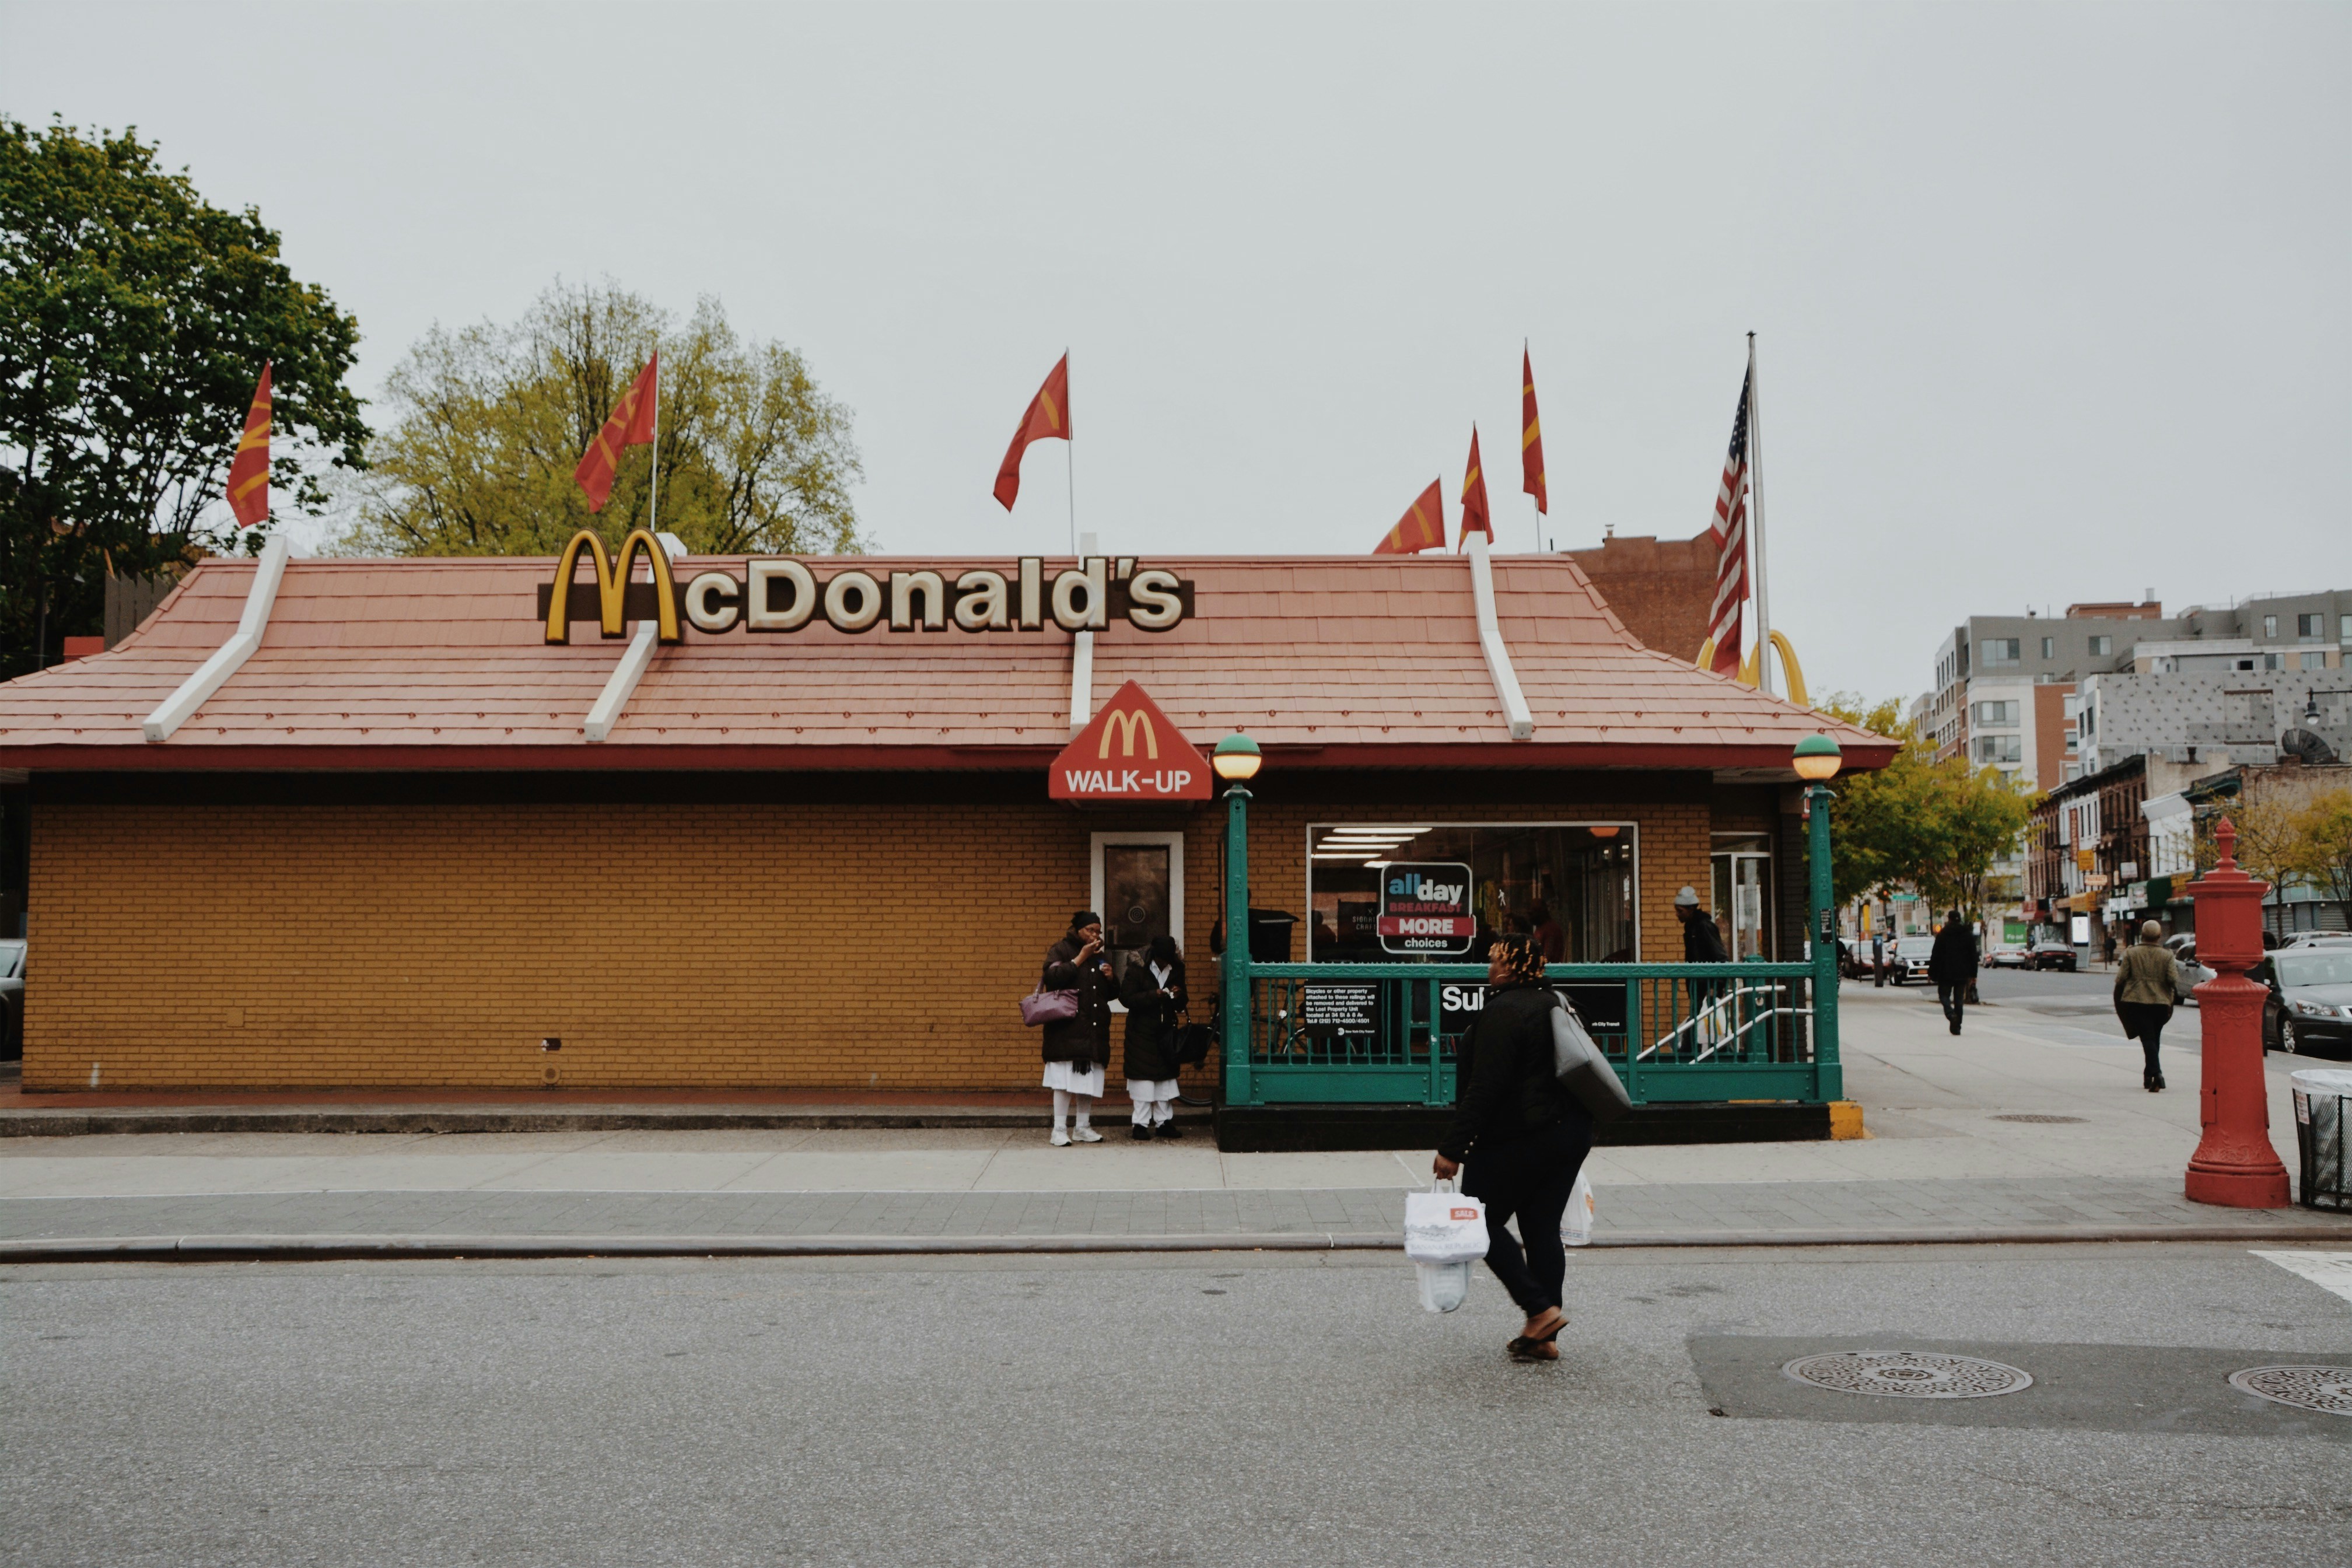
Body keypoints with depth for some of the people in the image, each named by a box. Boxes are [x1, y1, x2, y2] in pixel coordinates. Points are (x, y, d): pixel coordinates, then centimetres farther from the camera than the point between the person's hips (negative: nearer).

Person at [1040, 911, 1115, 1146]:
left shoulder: (1099, 956, 19)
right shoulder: (1060, 950, -1)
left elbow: (1109, 994, 24)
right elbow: (1052, 977, -20)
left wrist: (1109, 979, 3)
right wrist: (1080, 959, -17)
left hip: (1094, 1030, 6)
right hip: (1067, 1029, -6)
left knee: (1089, 1080, 6)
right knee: (1065, 1079, -9)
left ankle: (1083, 1128, 15)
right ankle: (1059, 1131, -4)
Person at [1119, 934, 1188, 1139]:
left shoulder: (1176, 968, 5)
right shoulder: (1138, 968, -9)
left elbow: (1181, 1004, 12)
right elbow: (1126, 998, -14)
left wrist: (1179, 996, -12)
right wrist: (1154, 995, -23)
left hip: (1166, 1030, 4)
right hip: (1142, 1032, -4)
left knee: (1166, 1076, 6)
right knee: (1143, 1076, -4)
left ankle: (1164, 1122, 14)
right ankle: (1141, 1124, 2)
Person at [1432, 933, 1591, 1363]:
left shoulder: (1502, 1012, -16)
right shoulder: (1551, 1004, 13)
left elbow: (1484, 1088, -21)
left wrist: (1453, 1149, -20)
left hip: (1520, 1138, -9)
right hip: (1570, 1130, 9)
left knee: (1484, 1222, 5)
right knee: (1542, 1228, 11)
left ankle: (1540, 1310, -3)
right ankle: (1542, 1338, 13)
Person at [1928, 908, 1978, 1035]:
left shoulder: (1942, 934, -5)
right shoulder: (1968, 935, 5)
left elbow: (1935, 955, -5)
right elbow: (1974, 956, 7)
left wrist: (1931, 973, 0)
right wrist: (1973, 974, 11)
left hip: (1946, 972, -3)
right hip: (1962, 973, 3)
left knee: (1944, 995, 8)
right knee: (1959, 999, 8)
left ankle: (1951, 1014, -20)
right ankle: (1957, 1027, 6)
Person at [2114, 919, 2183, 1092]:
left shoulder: (2131, 953, -2)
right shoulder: (2166, 956, 0)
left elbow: (2121, 978, -5)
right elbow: (2173, 979, -7)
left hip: (2136, 1001, -2)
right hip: (2160, 1002, 2)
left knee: (2147, 1037, -6)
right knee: (2154, 1038, 17)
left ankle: (2156, 1073, -25)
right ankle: (2149, 1075, 24)